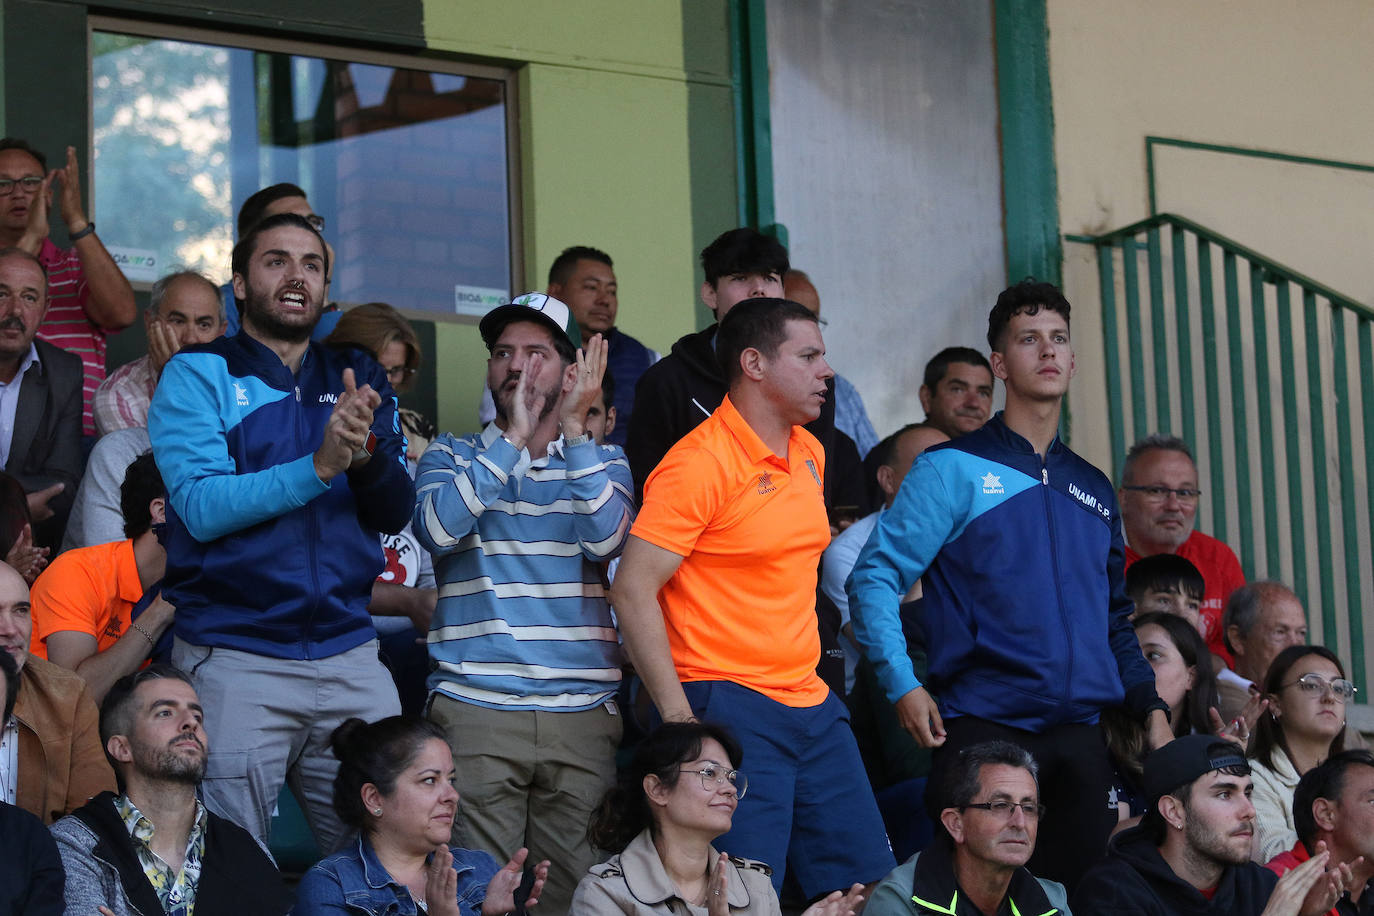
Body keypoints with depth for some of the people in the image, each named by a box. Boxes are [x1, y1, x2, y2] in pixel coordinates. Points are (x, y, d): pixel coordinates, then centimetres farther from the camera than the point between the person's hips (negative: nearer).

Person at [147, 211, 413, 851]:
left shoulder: (357, 379, 15)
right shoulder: (198, 375, 2)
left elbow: (396, 510, 7)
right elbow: (202, 507, -11)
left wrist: (365, 454, -15)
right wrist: (318, 467, -22)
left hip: (350, 654, 4)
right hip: (234, 660, -4)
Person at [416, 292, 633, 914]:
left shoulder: (603, 463, 13)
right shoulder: (451, 457, 11)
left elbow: (607, 540, -8)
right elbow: (439, 529, -11)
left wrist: (573, 428, -8)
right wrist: (514, 437, -9)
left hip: (582, 714, 1)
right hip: (475, 709, -1)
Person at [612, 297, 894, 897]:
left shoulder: (810, 453, 13)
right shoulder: (698, 464, -12)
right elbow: (633, 591, -16)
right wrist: (679, 717, -20)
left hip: (813, 706, 8)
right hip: (732, 707, -8)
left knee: (867, 882, 7)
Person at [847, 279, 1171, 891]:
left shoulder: (1093, 488, 18)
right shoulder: (954, 469, 0)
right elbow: (875, 576, -5)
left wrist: (1150, 707, 14)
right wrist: (902, 685, -14)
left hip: (1080, 734, 5)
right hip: (982, 727, -5)